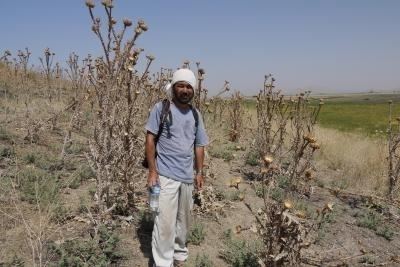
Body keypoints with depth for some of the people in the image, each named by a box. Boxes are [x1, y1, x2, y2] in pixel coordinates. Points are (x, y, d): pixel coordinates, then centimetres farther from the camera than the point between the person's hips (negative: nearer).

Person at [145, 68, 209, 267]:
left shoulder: (195, 115, 9)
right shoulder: (161, 108, -5)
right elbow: (150, 139, -5)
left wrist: (199, 172, 12)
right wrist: (152, 171, -10)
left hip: (187, 176, 5)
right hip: (166, 176, -5)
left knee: (184, 221, 17)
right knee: (165, 222, -4)